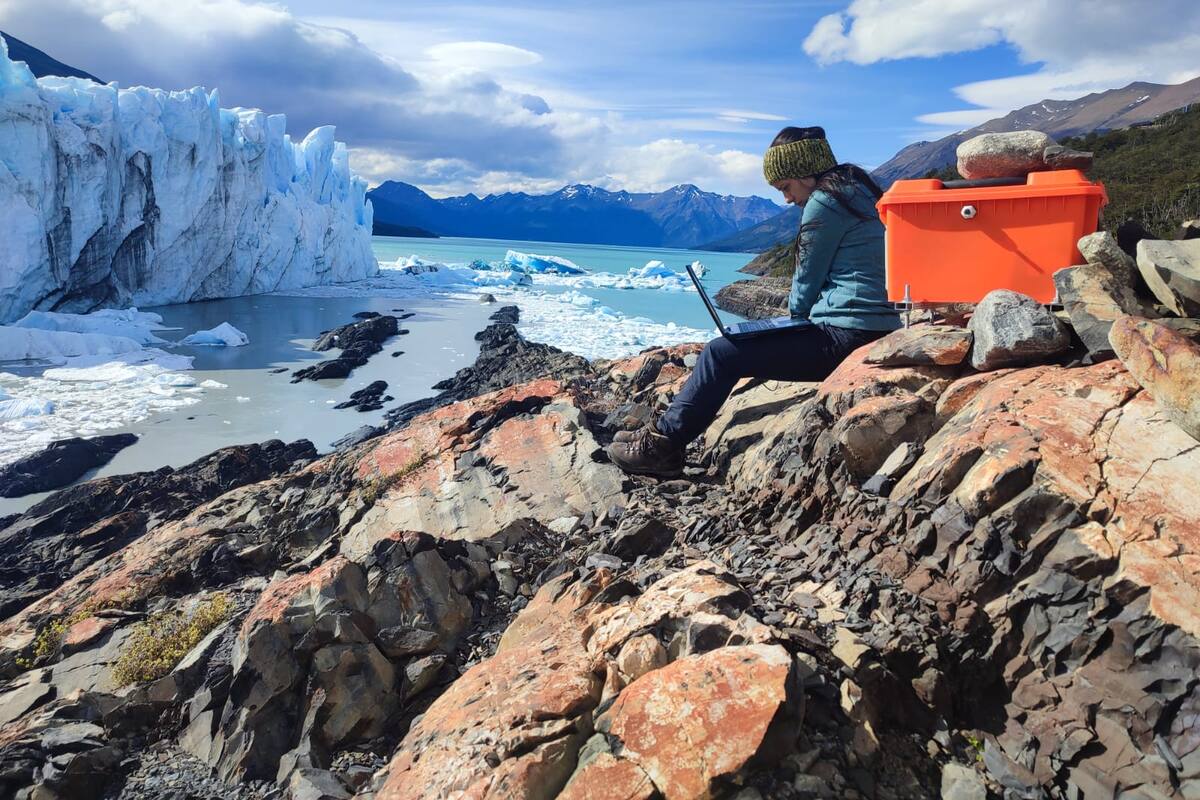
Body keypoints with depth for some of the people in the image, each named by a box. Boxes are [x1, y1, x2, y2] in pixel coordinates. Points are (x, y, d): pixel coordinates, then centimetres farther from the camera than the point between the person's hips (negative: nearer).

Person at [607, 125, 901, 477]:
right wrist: (802, 318, 15)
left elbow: (805, 286, -5)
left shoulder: (824, 202, -11)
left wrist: (796, 317, 14)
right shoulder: (858, 190, 18)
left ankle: (661, 443, -2)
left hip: (846, 336, -11)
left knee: (721, 354, -11)